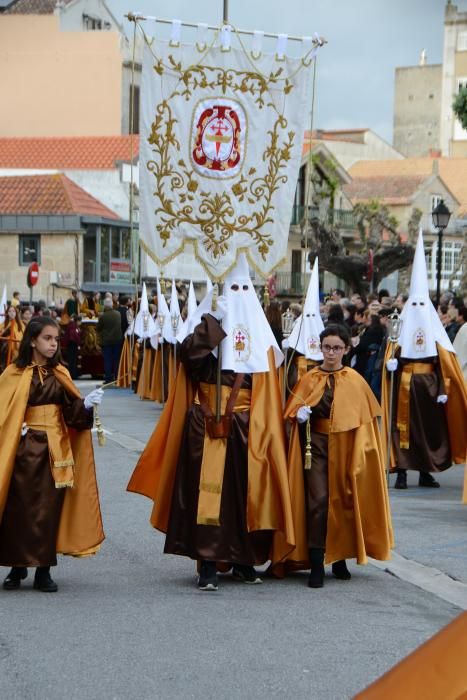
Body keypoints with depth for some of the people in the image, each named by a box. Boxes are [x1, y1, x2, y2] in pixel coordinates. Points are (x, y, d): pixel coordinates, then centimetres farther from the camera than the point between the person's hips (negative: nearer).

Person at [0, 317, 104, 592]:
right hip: (25, 448, -3)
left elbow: (71, 411, 6)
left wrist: (87, 404, -12)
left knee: (50, 508, 3)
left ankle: (44, 570, 10)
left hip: (55, 449, 3)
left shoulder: (60, 374, 9)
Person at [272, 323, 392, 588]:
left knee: (344, 501, 6)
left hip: (346, 446, 1)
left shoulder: (355, 380, 4)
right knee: (318, 500, -10)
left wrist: (361, 448, -1)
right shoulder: (310, 378, 4)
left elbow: (367, 415, 6)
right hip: (316, 444, -1)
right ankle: (316, 564, -8)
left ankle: (340, 559, 23)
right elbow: (293, 409, 7)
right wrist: (300, 414, -15)